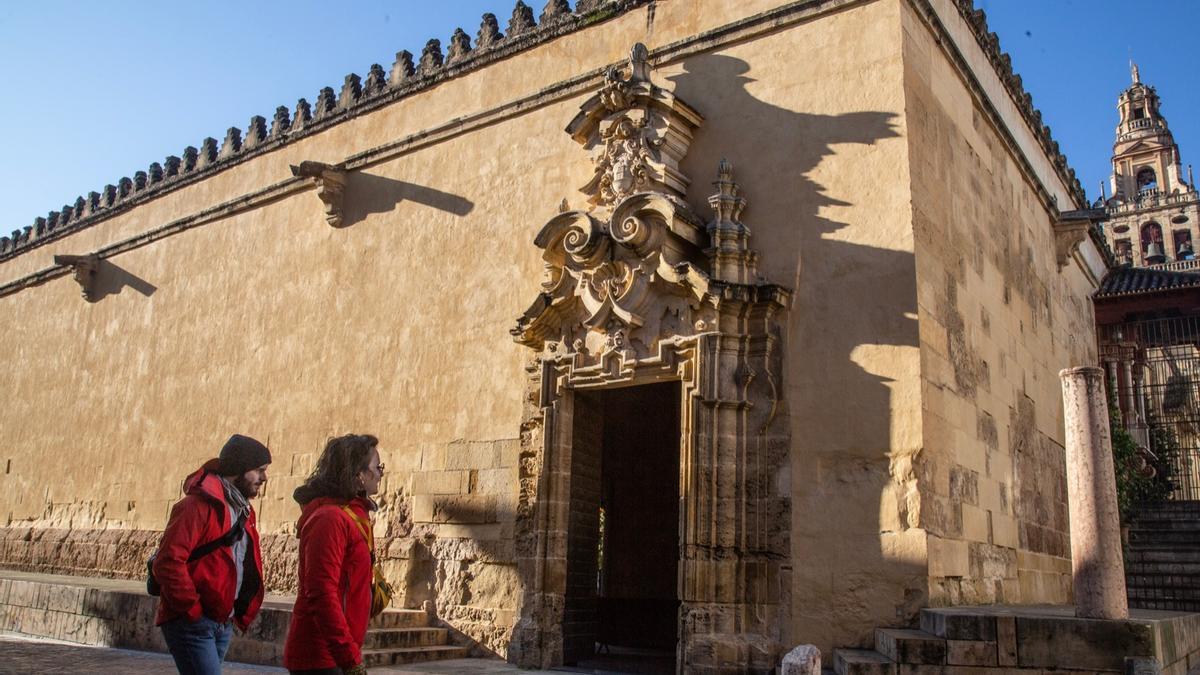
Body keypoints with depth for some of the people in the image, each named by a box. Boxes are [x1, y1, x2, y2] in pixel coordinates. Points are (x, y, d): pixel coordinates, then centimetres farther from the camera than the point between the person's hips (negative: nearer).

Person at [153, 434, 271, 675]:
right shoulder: (200, 504, -15)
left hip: (224, 624, 9)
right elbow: (168, 561, -21)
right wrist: (193, 610, -18)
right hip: (191, 622, -9)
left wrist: (242, 614, 13)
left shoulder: (241, 509, 15)